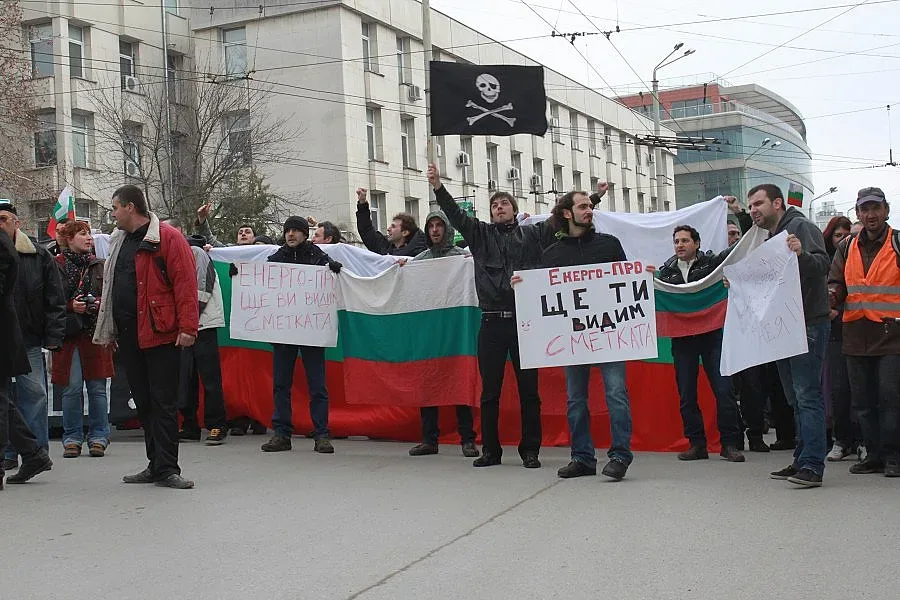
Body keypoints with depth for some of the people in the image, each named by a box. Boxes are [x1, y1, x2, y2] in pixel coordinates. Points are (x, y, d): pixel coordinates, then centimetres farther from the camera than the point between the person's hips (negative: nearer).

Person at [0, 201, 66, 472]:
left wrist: (53, 337, -4)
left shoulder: (38, 256, 4)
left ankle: (38, 450, 8)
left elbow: (55, 301, 4)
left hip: (29, 340, -1)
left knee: (34, 394, 0)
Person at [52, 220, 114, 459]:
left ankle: (98, 437, 12)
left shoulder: (100, 266, 9)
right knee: (72, 388, 0)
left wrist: (97, 304, -11)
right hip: (68, 333, -2)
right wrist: (71, 305, -15)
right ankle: (73, 439, 11)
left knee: (97, 388, 3)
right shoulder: (56, 266, 1)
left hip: (96, 333, 2)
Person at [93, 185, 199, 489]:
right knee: (144, 403, 11)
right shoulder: (119, 241, 17)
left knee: (163, 403, -4)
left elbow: (185, 284, -14)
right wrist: (109, 331, 18)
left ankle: (166, 469, 0)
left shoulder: (167, 238, -8)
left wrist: (187, 327, -19)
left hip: (161, 334, -8)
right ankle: (157, 465, 19)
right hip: (128, 336, 8)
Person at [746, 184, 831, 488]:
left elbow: (822, 265, -18)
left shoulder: (800, 226, -5)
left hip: (807, 323, -9)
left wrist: (802, 254, -37)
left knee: (807, 395, -14)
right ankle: (802, 460, 16)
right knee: (796, 399, 11)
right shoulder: (770, 239, 22)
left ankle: (812, 465, -17)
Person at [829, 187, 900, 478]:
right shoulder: (847, 247, 12)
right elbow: (836, 284, 12)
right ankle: (874, 455, 18)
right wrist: (832, 295, -10)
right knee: (863, 401, 8)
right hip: (856, 336, 4)